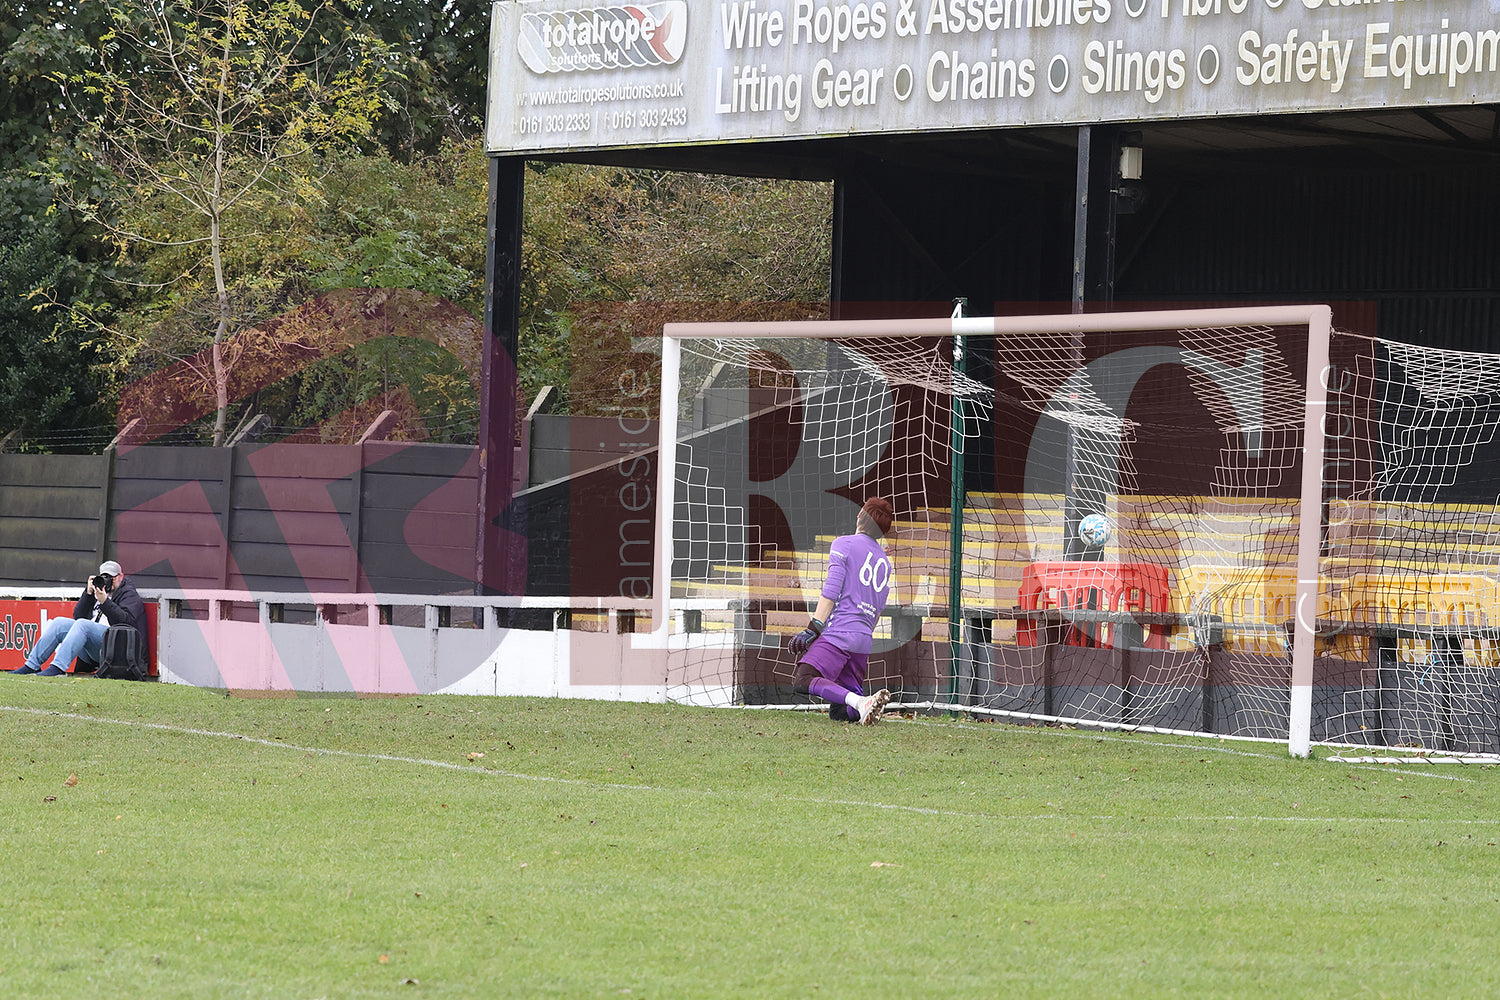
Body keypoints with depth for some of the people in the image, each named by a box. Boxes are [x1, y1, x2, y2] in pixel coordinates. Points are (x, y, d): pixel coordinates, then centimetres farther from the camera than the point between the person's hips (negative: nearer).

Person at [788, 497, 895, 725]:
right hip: (865, 641, 7)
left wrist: (813, 629, -11)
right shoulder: (885, 562, 23)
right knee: (839, 712, 8)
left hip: (839, 632, -7)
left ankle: (859, 702, -41)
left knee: (803, 682, -22)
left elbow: (831, 591, -9)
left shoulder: (843, 544, 2)